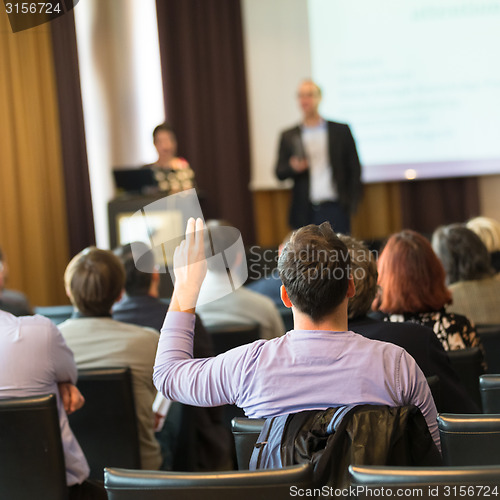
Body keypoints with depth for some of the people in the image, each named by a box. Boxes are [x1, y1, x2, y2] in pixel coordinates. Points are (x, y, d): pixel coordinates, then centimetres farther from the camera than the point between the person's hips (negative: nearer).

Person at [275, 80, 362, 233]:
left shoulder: (341, 131, 6)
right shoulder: (289, 136, 10)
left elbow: (354, 168, 6)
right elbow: (280, 173, 9)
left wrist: (352, 202, -3)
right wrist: (293, 168, -13)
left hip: (335, 209, -1)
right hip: (305, 213, 1)